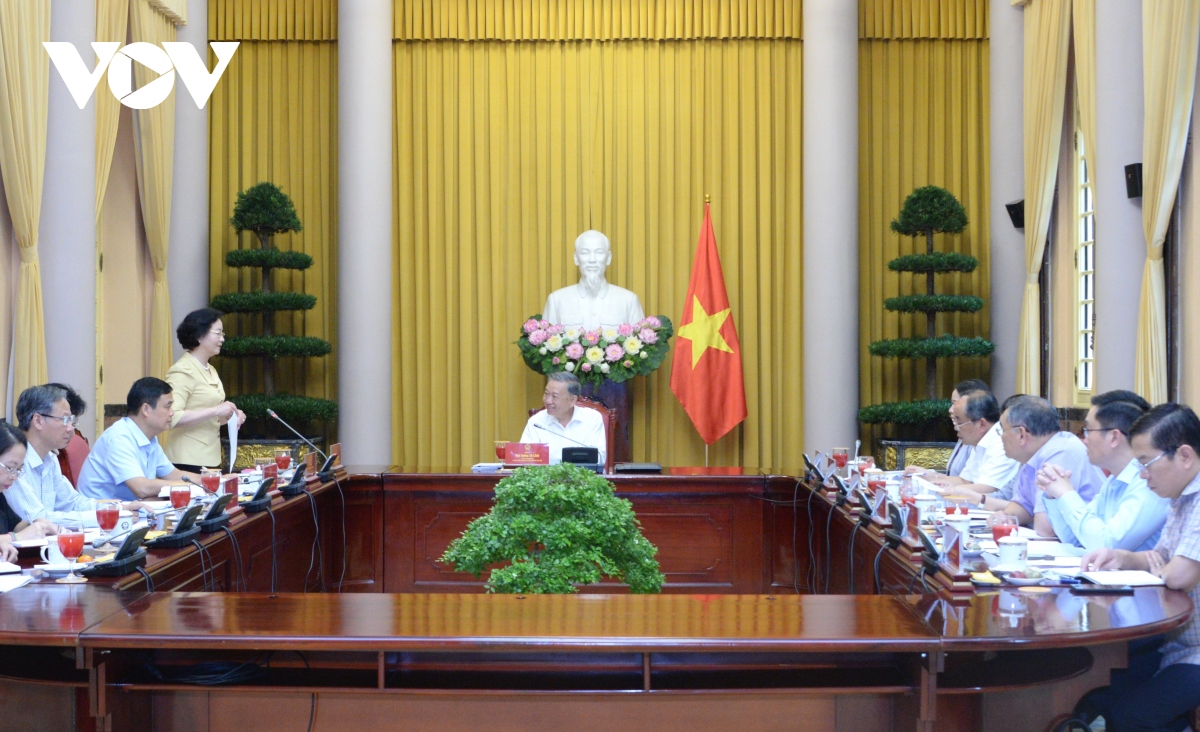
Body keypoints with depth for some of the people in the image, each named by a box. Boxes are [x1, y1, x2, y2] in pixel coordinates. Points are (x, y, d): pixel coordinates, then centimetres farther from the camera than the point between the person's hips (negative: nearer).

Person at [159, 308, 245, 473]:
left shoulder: (210, 371, 16)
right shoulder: (183, 371, -11)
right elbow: (172, 418, -24)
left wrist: (229, 415, 9)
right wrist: (215, 411, -23)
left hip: (209, 458, 8)